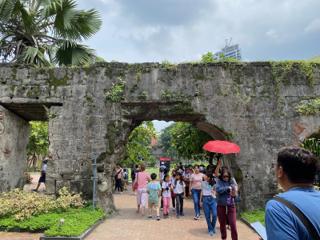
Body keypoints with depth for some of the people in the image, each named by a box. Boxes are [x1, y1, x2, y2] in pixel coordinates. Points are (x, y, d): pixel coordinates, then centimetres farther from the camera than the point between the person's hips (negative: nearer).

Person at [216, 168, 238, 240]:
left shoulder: (232, 180, -2)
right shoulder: (219, 181, -6)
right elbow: (218, 189, -22)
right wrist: (228, 188, -22)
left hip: (231, 206, 0)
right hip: (221, 206, 0)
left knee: (233, 225, -4)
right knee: (222, 224, 16)